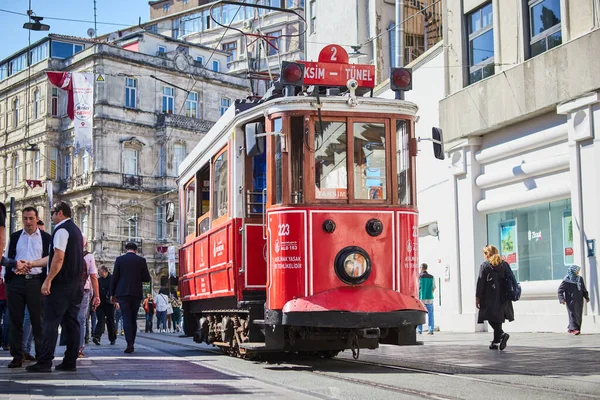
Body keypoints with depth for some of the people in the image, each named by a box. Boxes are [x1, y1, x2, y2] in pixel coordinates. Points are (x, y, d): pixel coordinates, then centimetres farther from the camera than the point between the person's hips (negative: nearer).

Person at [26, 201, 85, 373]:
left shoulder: (62, 230, -10)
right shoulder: (76, 230, 20)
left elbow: (58, 258, -20)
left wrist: (48, 280, -17)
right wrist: (31, 264, 25)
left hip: (61, 284, -9)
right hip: (76, 283, 9)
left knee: (51, 322, -7)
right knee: (71, 321, 7)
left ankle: (44, 362, -8)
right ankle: (70, 362, 8)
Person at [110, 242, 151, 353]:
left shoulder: (119, 259, 0)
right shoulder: (141, 260, 2)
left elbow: (114, 278, 0)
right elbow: (147, 278, 1)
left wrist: (112, 294, 7)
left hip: (122, 293, -1)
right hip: (136, 294, 1)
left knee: (126, 319, -3)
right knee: (133, 319, 12)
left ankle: (130, 344, -16)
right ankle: (131, 343, 13)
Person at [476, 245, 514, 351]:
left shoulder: (485, 265, -4)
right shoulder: (504, 264, 11)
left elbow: (481, 282, -7)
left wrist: (477, 297, -3)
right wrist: (508, 295, 16)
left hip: (490, 297, -5)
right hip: (502, 297, 5)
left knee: (492, 319, -4)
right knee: (498, 318, 13)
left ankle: (502, 334, -27)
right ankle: (496, 342, 16)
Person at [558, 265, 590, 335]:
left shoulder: (580, 279, 10)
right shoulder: (566, 280, -8)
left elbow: (584, 289, 19)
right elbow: (560, 290, -8)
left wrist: (587, 297, 10)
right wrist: (562, 299, -18)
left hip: (579, 301, 6)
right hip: (571, 301, -6)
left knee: (578, 315, 6)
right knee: (572, 314, -13)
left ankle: (571, 328, 16)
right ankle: (574, 328, -17)